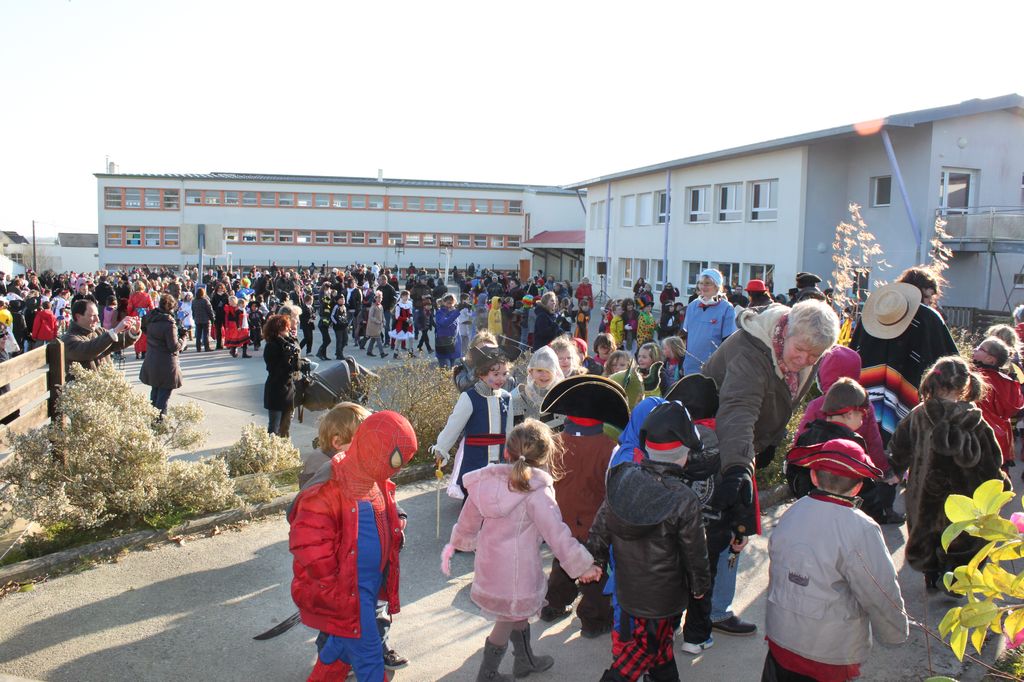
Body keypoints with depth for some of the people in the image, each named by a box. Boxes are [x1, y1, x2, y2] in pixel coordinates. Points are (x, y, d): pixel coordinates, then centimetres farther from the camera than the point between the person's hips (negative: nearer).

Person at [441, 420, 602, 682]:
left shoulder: (488, 481, -4)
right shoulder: (537, 493, -23)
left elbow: (468, 520, 8)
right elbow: (557, 535, -21)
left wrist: (457, 542, 25)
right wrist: (583, 566, -11)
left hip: (489, 565, 7)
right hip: (516, 572, -7)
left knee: (519, 613, 27)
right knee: (505, 624, 13)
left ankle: (525, 660, 46)